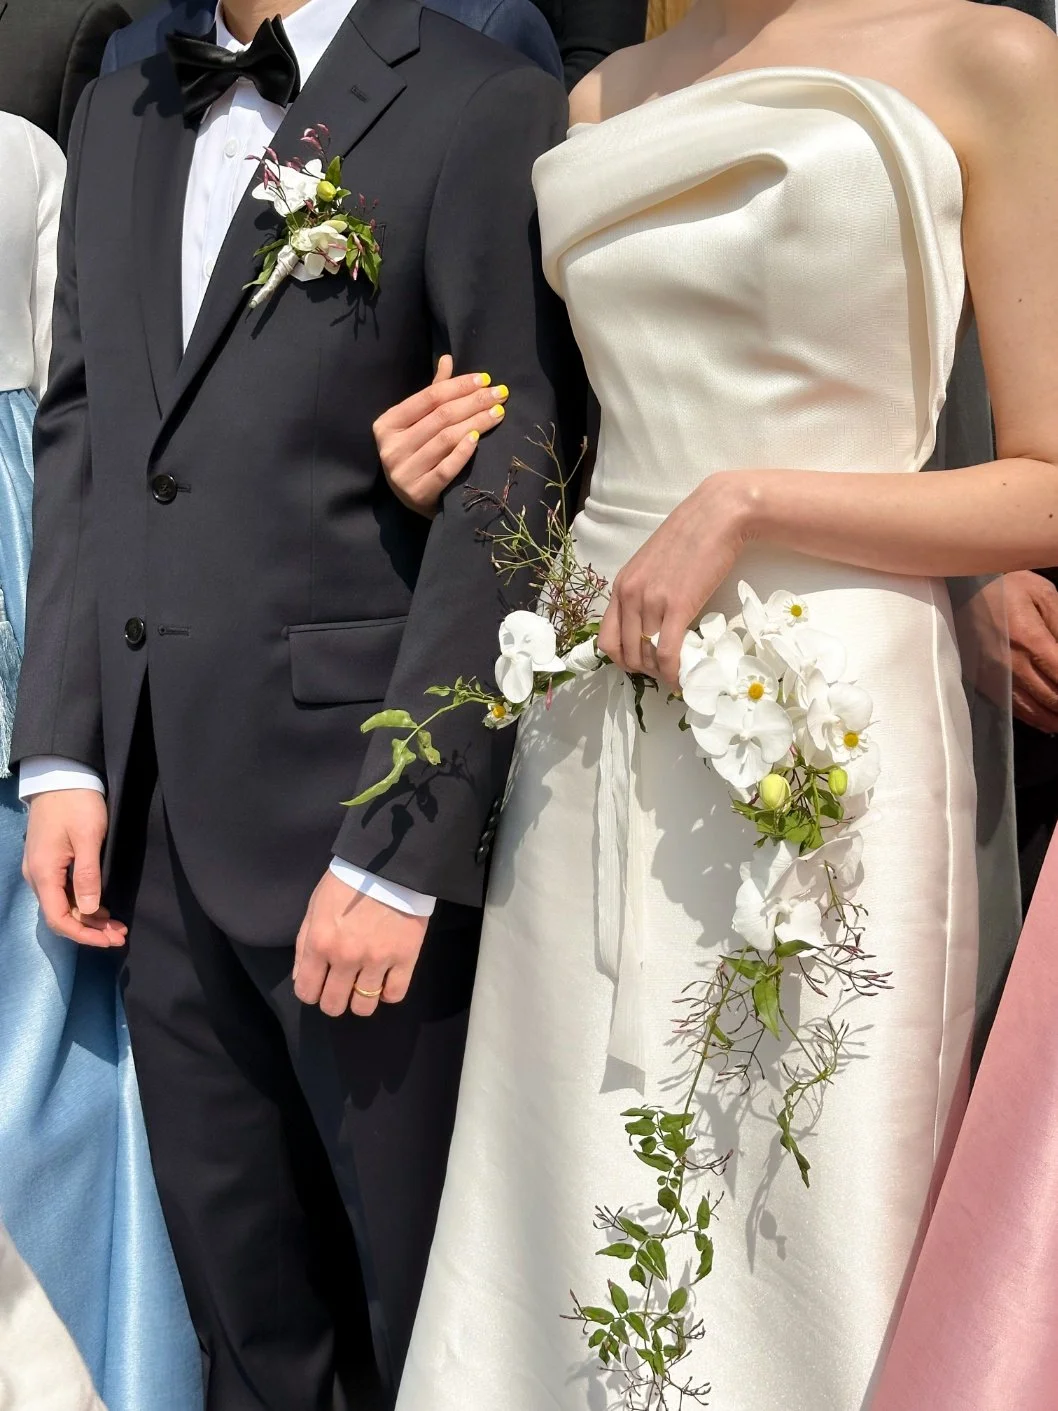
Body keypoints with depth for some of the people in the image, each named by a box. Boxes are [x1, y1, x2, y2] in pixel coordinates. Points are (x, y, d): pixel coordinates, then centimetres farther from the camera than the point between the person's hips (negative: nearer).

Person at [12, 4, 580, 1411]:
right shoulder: (118, 119, 15)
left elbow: (509, 501, -13)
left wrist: (398, 851, -15)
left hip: (363, 819, -6)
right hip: (153, 817, 6)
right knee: (239, 1292, 20)